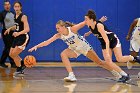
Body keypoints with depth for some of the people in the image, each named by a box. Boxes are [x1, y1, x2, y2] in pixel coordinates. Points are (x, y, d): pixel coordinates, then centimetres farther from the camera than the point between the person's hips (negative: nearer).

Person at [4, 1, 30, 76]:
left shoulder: (23, 17, -19)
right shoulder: (15, 15, 6)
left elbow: (27, 29, -28)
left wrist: (18, 33, -42)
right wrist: (10, 29, 9)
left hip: (23, 37, -9)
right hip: (17, 37, 9)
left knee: (14, 54, -9)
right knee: (11, 54, 12)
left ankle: (19, 70, 9)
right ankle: (22, 64, 31)